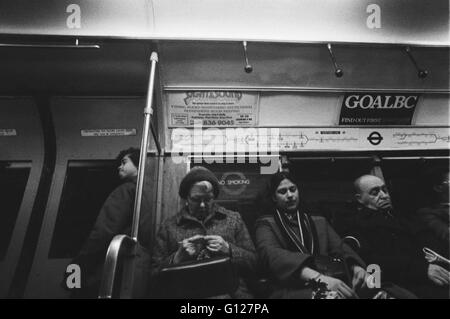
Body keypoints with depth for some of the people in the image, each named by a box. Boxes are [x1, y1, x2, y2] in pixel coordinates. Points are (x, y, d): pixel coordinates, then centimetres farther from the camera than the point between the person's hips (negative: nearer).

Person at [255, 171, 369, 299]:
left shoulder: (319, 222, 22)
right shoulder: (266, 224, 5)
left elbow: (340, 249, 11)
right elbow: (271, 254, -14)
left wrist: (356, 267, -14)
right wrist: (317, 277, -29)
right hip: (292, 290, -5)